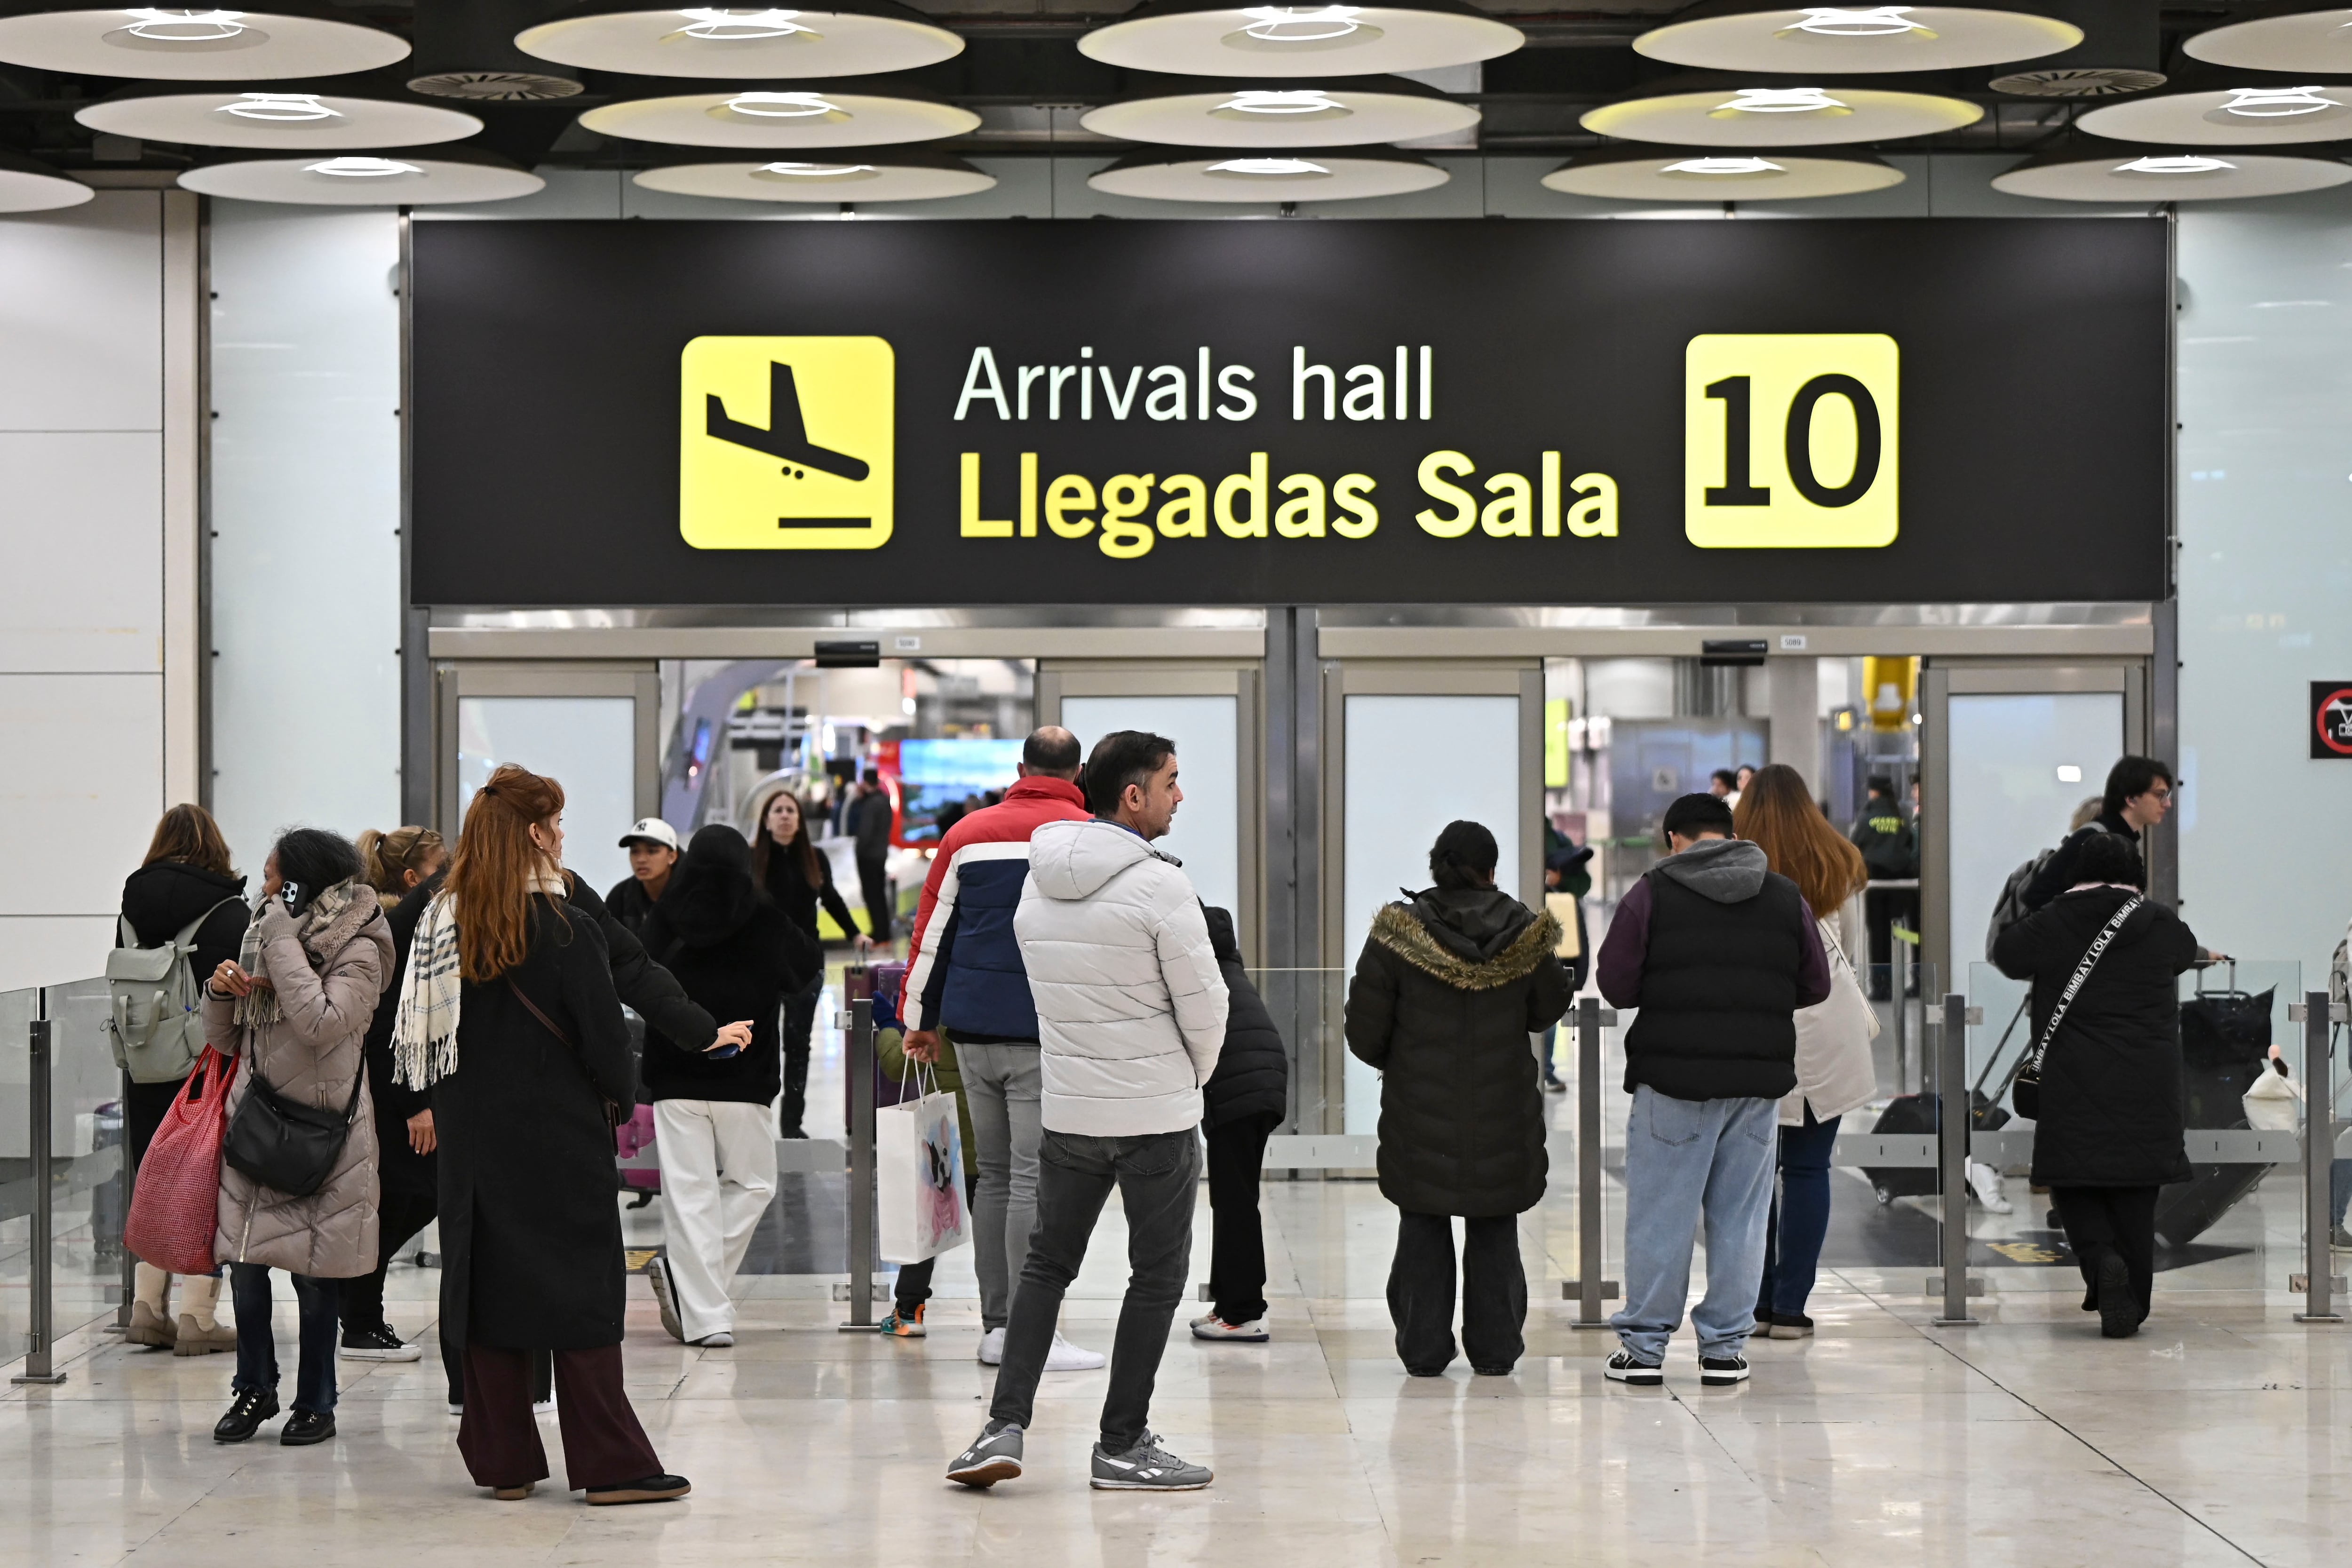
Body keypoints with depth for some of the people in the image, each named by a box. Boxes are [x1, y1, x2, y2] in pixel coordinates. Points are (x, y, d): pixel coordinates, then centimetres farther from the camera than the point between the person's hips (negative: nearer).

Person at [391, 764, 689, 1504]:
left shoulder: (441, 924, 3)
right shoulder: (565, 930, -14)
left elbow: (420, 1035, 8)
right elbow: (604, 1040, -11)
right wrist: (620, 1095, 8)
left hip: (473, 1137, 5)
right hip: (558, 1137, -5)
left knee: (487, 1284, 9)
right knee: (583, 1296, -1)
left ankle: (505, 1462, 13)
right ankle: (610, 1465, 0)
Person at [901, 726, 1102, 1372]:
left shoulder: (968, 833, 11)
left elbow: (931, 931, 13)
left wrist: (922, 1020, 21)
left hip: (972, 1030, 5)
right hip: (1044, 1035, -5)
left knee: (994, 1175, 13)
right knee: (1035, 1181, -5)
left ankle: (996, 1325, 15)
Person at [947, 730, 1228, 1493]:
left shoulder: (1038, 883, 4)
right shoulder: (1158, 886, -17)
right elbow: (1205, 1005, -12)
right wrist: (1193, 1076, 8)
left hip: (1068, 1110, 6)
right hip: (1156, 1114, -6)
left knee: (1047, 1265, 15)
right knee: (1158, 1275, 6)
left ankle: (1005, 1426, 4)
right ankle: (1123, 1446, 10)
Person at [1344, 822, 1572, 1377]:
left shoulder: (1398, 934, -11)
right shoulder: (1523, 934, -7)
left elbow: (1365, 1032, -6)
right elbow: (1549, 1010, 7)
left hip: (1420, 1113, -1)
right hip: (1502, 1113, 1)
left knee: (1423, 1230, 11)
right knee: (1495, 1233, 13)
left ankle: (1424, 1349, 12)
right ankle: (1495, 1348, 15)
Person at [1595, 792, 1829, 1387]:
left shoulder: (1653, 893, -3)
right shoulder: (1785, 896, 8)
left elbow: (1616, 985, -4)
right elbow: (1815, 986, 11)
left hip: (1673, 1076, -3)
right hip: (1759, 1079, 3)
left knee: (1659, 1215, 4)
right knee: (1739, 1216, 8)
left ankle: (1644, 1345, 8)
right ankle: (1725, 1348, 11)